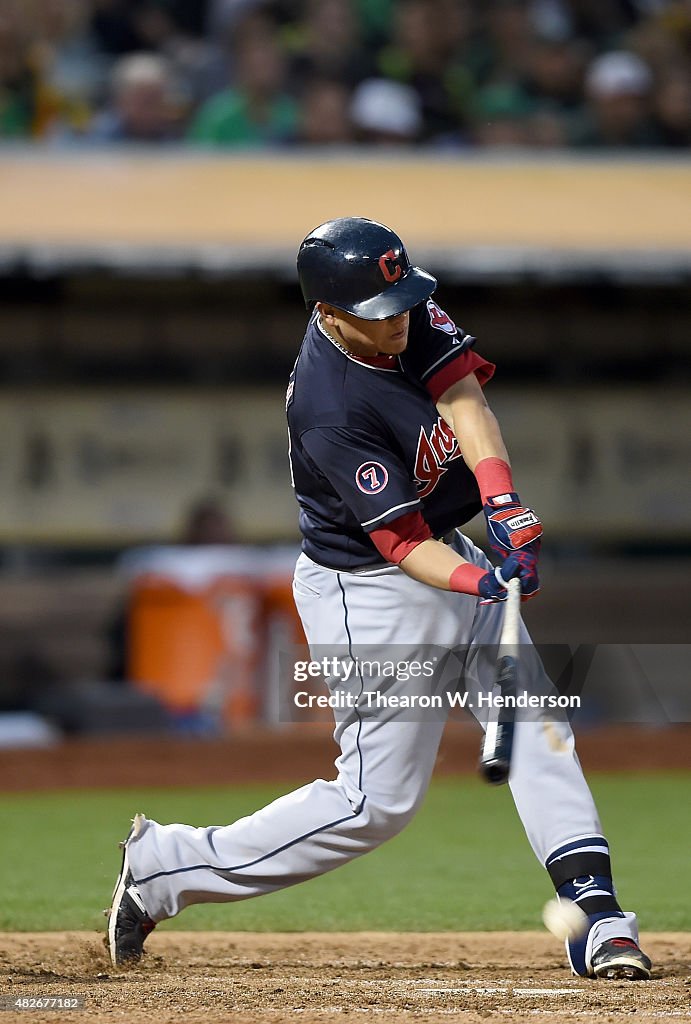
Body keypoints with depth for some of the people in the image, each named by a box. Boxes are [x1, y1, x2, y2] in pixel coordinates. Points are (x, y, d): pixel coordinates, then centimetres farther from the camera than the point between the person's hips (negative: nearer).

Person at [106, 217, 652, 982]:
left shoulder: (409, 313, -8)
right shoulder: (329, 413, -30)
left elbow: (463, 400, -17)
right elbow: (401, 543, -28)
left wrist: (502, 500, -33)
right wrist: (480, 582, -44)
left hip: (451, 552, 9)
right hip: (369, 592, -8)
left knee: (538, 730, 1)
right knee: (378, 802, -3)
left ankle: (596, 917, 0)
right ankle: (165, 867, 6)